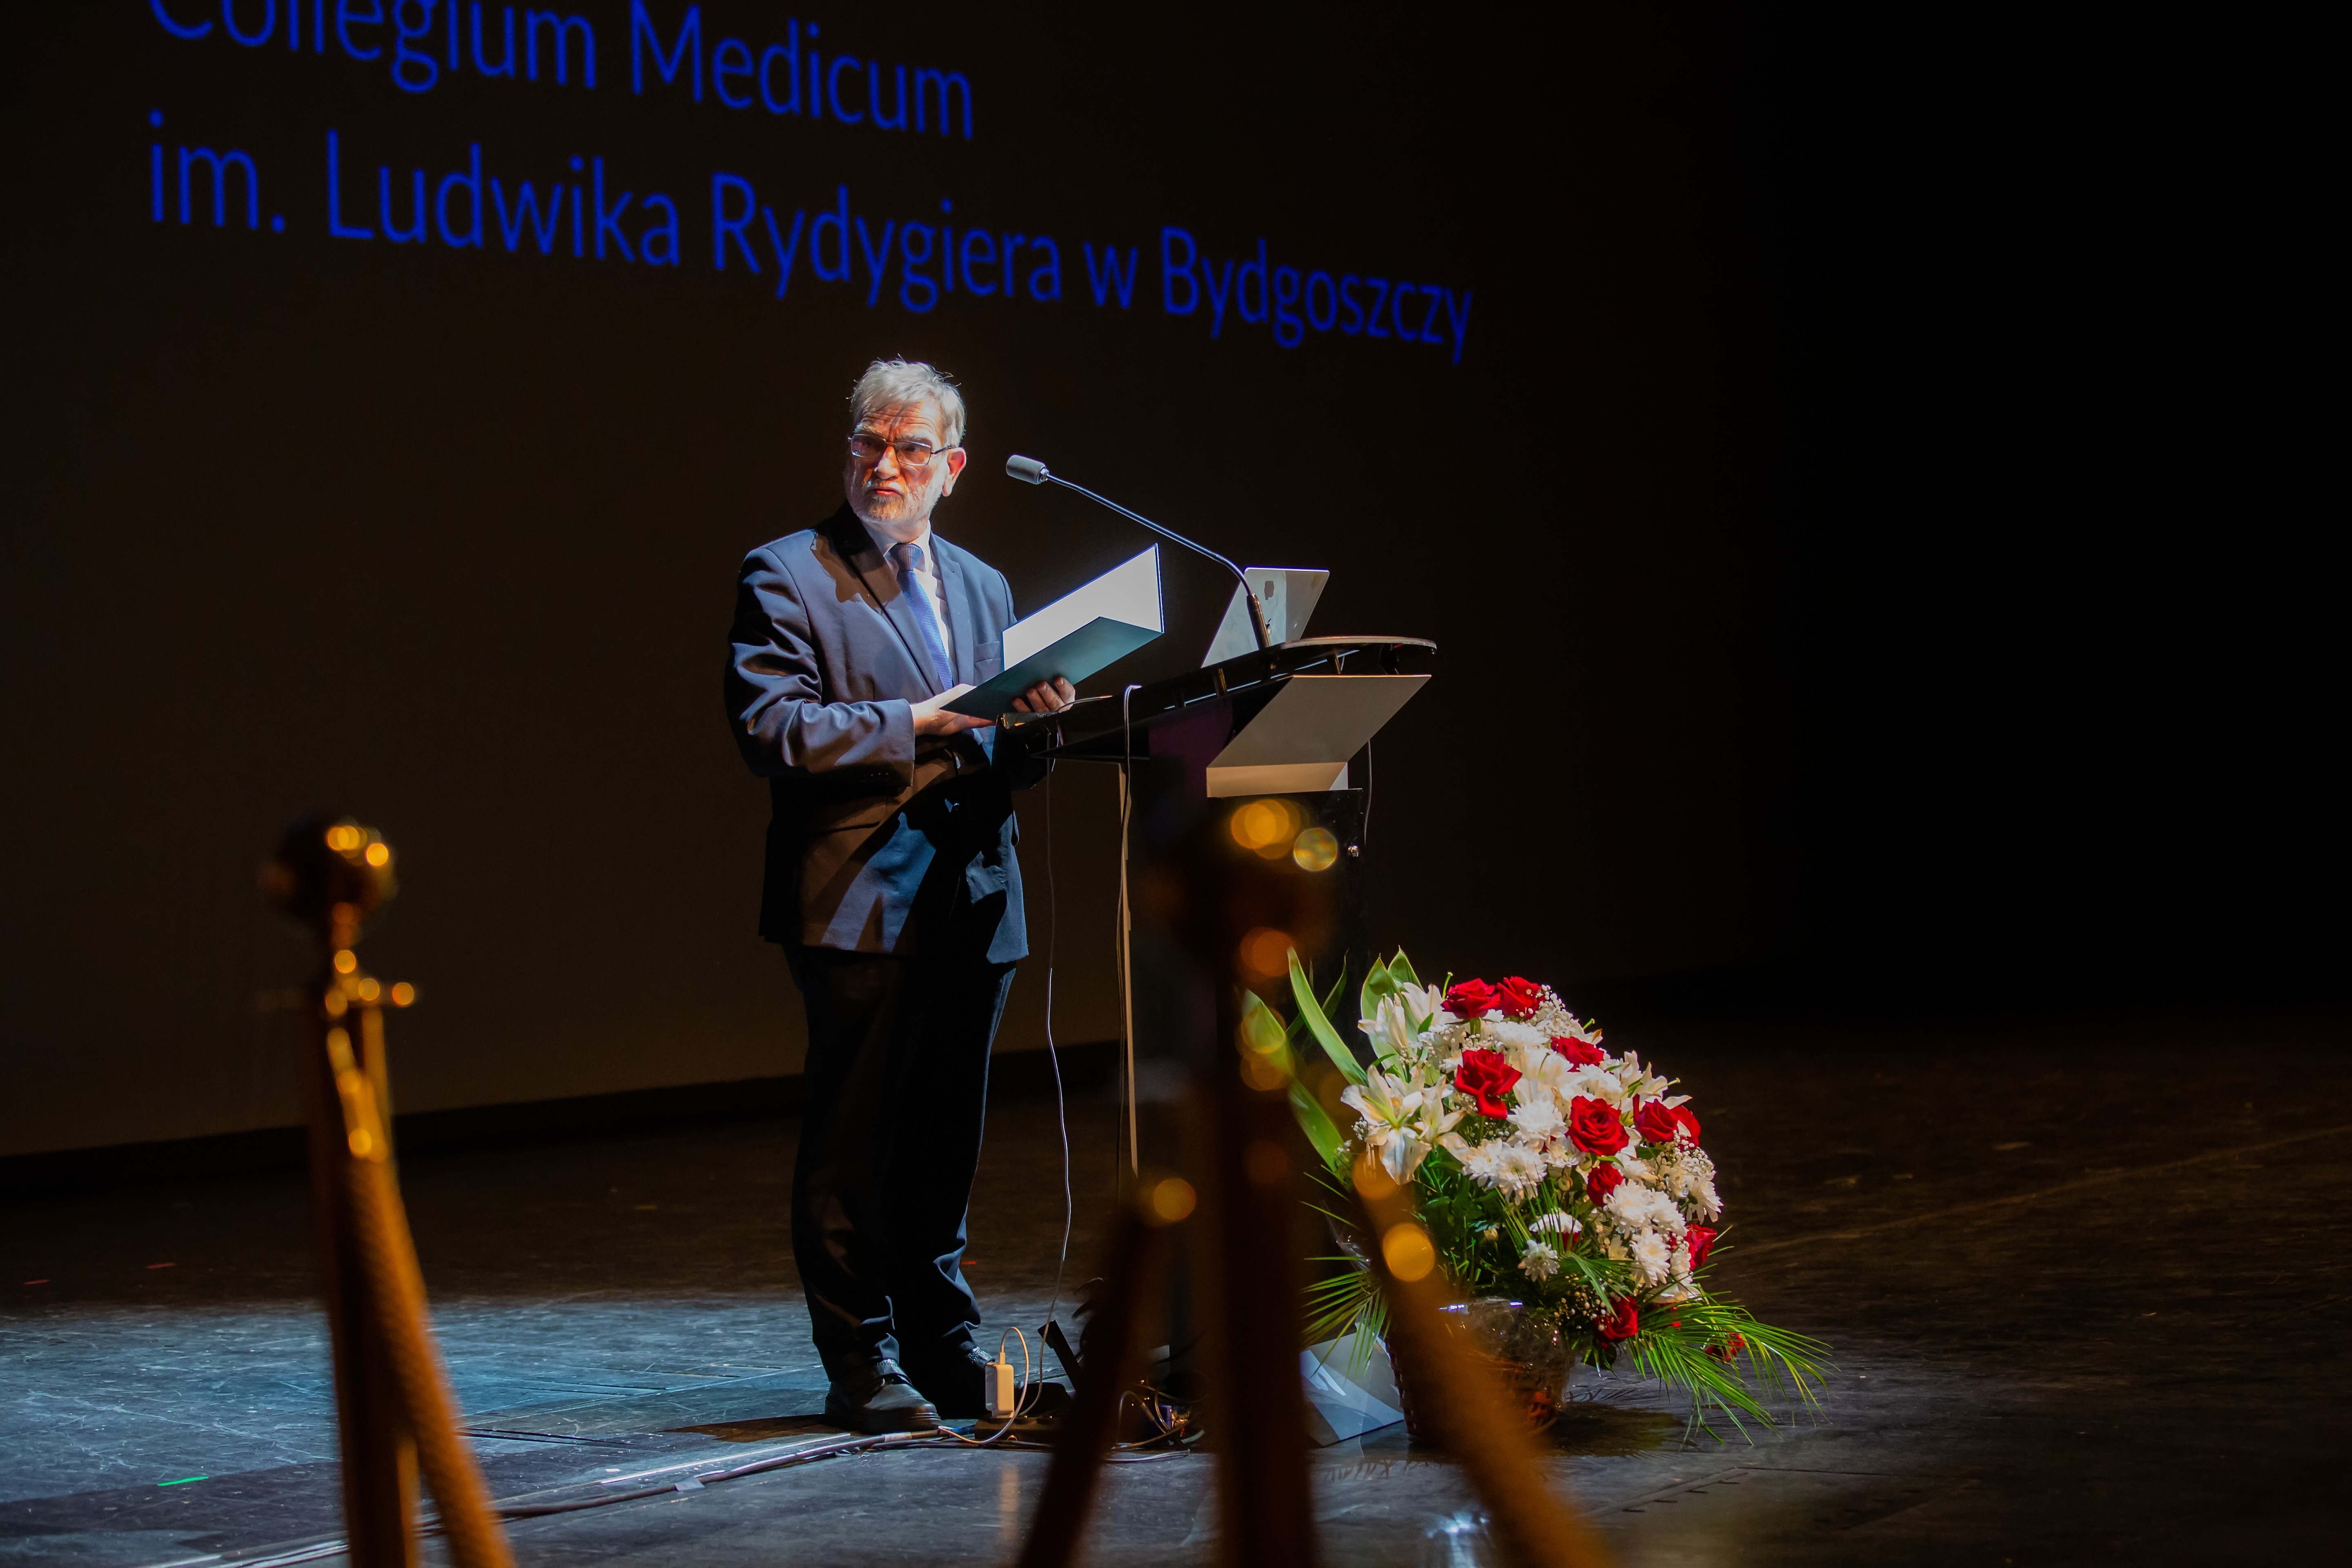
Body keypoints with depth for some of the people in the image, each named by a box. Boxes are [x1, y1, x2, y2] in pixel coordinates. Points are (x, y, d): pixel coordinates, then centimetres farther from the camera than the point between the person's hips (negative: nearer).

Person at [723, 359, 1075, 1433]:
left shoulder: (982, 589, 20)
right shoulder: (786, 577, -1)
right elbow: (771, 730, -14)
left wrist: (1033, 723, -1)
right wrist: (919, 721, -19)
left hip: (973, 903, 6)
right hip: (862, 904, -6)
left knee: (946, 1144, 12)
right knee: (853, 1145, -3)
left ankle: (942, 1348, 21)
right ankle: (862, 1364, 3)